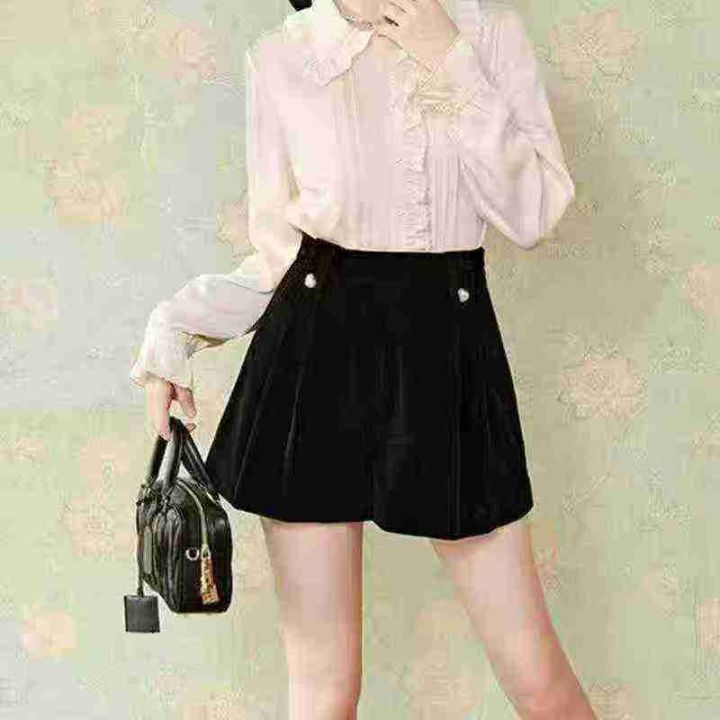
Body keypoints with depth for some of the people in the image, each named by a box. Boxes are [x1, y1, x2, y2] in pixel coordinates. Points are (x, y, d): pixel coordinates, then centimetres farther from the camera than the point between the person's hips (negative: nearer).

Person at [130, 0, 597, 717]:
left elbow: (534, 214, -5)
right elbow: (278, 253, 7)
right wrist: (175, 327, -8)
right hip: (316, 351, 0)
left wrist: (448, 61, -9)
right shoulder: (280, 58, 3)